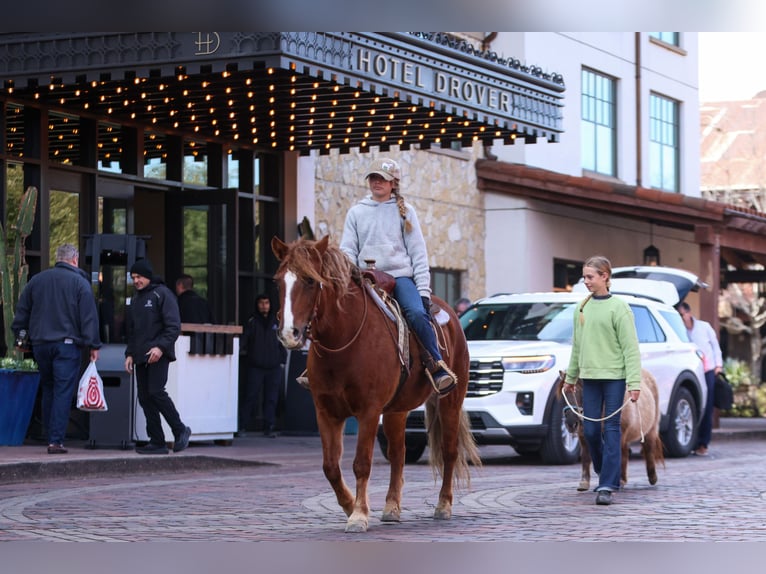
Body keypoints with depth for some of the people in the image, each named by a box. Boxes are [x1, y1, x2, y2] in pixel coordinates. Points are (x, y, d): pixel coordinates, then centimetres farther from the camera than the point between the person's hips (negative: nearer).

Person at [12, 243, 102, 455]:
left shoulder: (37, 279, 9)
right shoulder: (79, 282, -4)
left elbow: (21, 312, 13)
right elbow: (89, 317, -7)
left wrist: (18, 336, 20)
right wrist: (93, 345, -4)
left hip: (40, 344, 4)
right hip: (67, 345, -4)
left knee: (47, 390, 16)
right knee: (63, 392, -4)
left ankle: (51, 436, 17)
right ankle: (56, 440, -10)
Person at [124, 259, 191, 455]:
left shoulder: (162, 294, -3)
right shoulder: (135, 299, 21)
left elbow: (173, 326, -11)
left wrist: (161, 347, -22)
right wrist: (130, 354, 15)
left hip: (158, 355, -8)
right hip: (140, 357, 8)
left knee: (156, 391, -18)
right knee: (144, 397, 2)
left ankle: (180, 430, -3)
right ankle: (157, 442, 4)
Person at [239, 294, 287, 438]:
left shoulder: (276, 322, 11)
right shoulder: (252, 322, 2)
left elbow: (282, 343, 16)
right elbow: (244, 340, -3)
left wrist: (282, 360, 10)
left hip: (274, 367, 3)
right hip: (255, 366, -3)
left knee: (271, 398, 3)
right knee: (250, 397, -3)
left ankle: (269, 427, 8)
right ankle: (242, 426, 3)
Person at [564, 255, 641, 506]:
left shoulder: (618, 307, -6)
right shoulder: (582, 308, 10)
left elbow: (631, 347, -9)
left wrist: (634, 382, -16)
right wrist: (570, 377, 20)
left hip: (614, 376, -5)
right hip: (590, 376, 5)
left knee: (611, 430, -5)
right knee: (590, 430, 5)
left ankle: (607, 486, -6)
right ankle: (606, 473, 26)